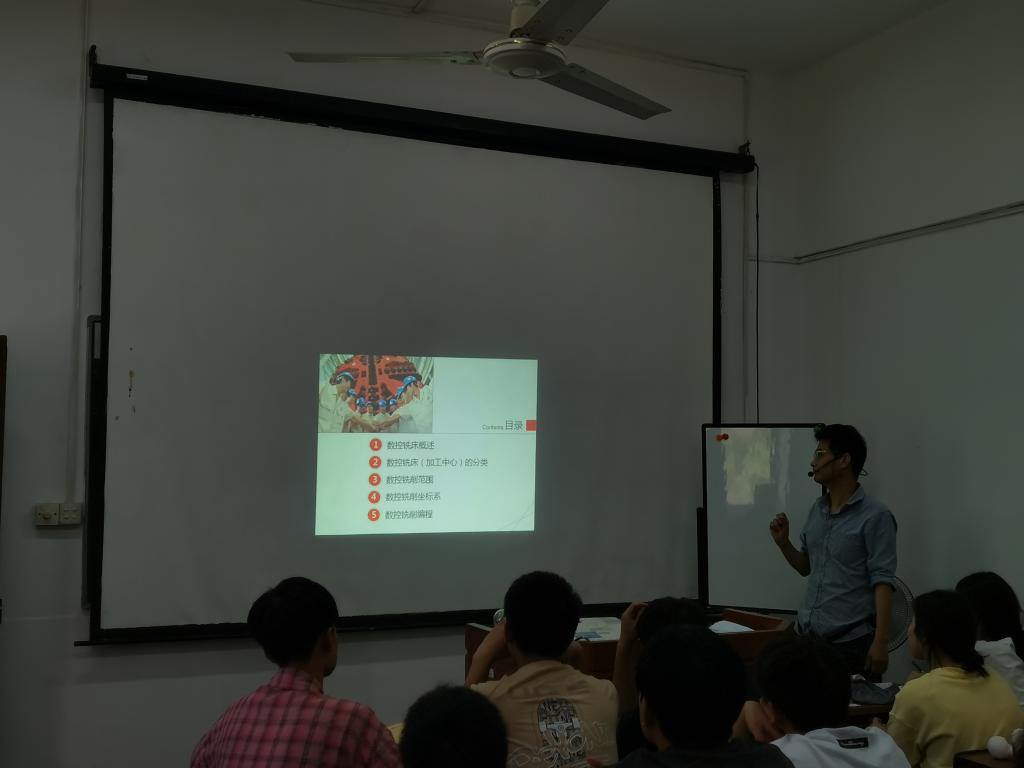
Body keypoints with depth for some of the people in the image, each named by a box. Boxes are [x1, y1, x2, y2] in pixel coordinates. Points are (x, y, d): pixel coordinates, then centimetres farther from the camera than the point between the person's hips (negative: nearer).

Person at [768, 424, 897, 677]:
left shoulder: (875, 517, -10)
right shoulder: (816, 510, 10)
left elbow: (882, 582, -13)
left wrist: (880, 642, -18)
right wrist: (783, 542, 1)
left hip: (851, 641, -6)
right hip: (806, 634, 6)